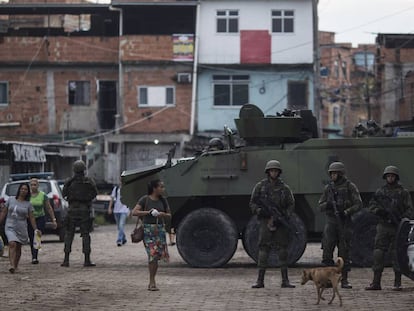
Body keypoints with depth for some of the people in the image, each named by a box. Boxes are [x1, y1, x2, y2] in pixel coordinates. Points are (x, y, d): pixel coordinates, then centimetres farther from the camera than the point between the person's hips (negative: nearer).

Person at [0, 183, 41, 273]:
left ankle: (15, 266, 25)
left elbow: (31, 218, 3)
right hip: (10, 227, -1)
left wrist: (35, 229, -7)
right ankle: (12, 266, -29)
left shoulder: (28, 204, 2)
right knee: (12, 244, -21)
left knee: (18, 248, 9)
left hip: (21, 228, 1)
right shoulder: (11, 200, 2)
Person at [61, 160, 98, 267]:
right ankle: (87, 260, -2)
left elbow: (64, 194, 6)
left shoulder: (69, 182, -3)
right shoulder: (89, 181, -4)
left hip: (72, 210, 1)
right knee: (85, 235, 3)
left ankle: (66, 259, 1)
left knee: (69, 234, 7)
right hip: (85, 210, -1)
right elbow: (94, 194, 5)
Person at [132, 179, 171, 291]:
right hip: (148, 229, -4)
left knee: (157, 256, 3)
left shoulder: (163, 200, 10)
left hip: (160, 229, 4)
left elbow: (169, 215, 15)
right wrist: (148, 212, -18)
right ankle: (152, 282, -5)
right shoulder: (145, 200, -4)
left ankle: (152, 282, 13)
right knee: (152, 255, -12)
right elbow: (134, 212, -9)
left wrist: (163, 214, -8)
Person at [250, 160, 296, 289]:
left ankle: (285, 280, 4)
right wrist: (259, 210, -15)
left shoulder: (284, 188, 7)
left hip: (281, 222, 1)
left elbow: (291, 204, 9)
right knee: (263, 249, -4)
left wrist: (286, 215, -9)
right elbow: (252, 203, 5)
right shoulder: (260, 186, 4)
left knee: (283, 250, 0)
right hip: (266, 221, -1)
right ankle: (260, 280, 0)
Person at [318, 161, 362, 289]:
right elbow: (321, 206, 12)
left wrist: (346, 212, -20)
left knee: (344, 251, -1)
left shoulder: (350, 186, -1)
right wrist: (327, 205, -11)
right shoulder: (328, 188, 10)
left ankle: (344, 280, 5)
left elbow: (358, 204, -6)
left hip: (344, 222, -3)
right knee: (327, 249, -7)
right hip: (331, 222, 3)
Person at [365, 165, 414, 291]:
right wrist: (378, 210, -10)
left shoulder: (403, 192, 3)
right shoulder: (380, 191, 12)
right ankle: (376, 282, 0)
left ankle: (397, 283, 5)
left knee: (397, 254, -2)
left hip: (397, 227, -2)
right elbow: (371, 205, 11)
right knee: (378, 253, -3)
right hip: (383, 226, 3)